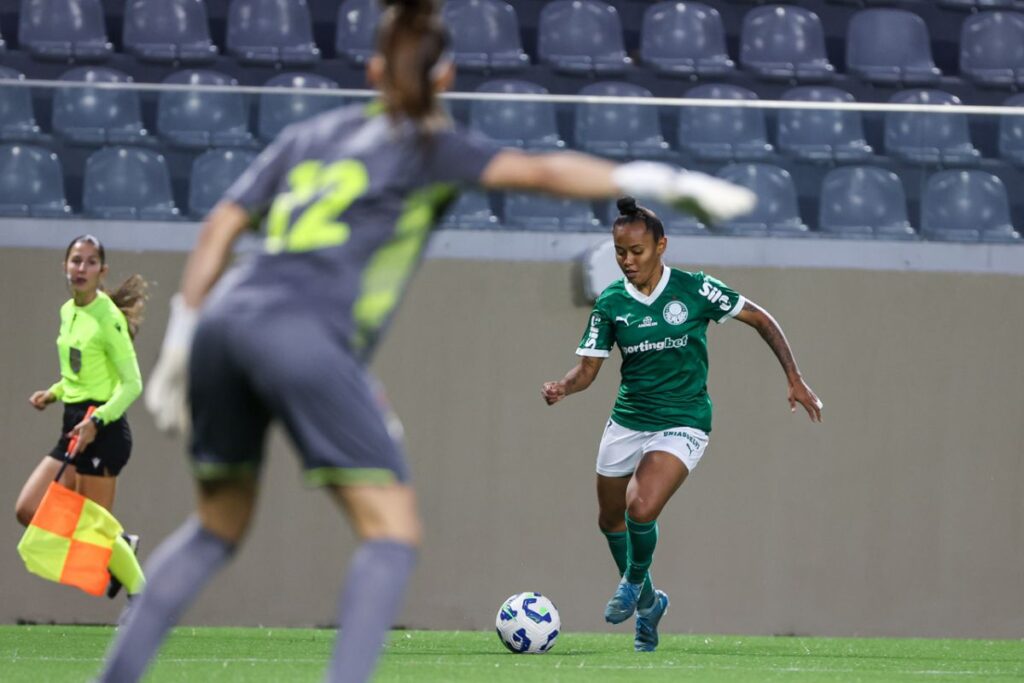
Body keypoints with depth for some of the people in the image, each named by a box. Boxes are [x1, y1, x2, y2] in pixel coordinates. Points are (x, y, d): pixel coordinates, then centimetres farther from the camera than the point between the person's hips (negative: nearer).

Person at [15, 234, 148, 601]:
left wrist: (97, 420, -26)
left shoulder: (108, 318, -13)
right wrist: (54, 393, 8)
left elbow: (132, 384, -15)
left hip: (103, 430, -9)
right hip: (74, 427, 9)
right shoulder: (67, 312, 13)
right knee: (28, 510, 1)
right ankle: (121, 546, 15)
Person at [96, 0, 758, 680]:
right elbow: (544, 172, 0)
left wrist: (180, 342, 21)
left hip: (225, 321, 6)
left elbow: (220, 227, 20)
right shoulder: (430, 148, 11)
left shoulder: (311, 135, 25)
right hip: (302, 334, -6)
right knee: (393, 528, -2)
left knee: (219, 524, 21)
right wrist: (672, 184, 5)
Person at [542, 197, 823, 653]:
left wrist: (794, 379, -2)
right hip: (626, 422, 4)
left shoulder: (694, 289, -12)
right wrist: (563, 388, -25)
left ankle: (636, 580, 9)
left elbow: (760, 320, -1)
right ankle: (646, 602, 39)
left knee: (641, 508, -24)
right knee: (611, 521, 12)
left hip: (682, 423, -4)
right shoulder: (611, 303, -4)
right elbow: (588, 367, -2)